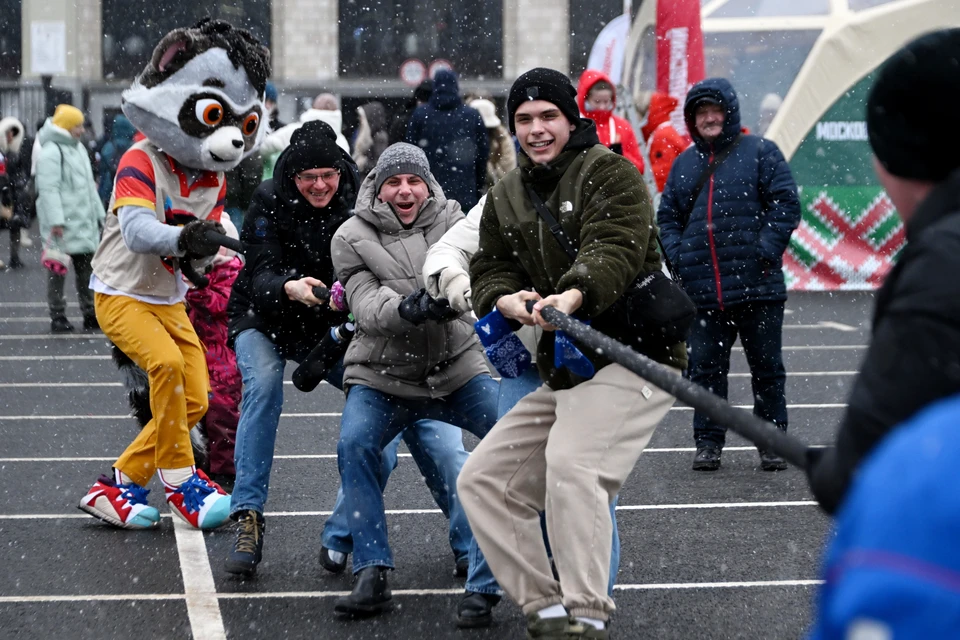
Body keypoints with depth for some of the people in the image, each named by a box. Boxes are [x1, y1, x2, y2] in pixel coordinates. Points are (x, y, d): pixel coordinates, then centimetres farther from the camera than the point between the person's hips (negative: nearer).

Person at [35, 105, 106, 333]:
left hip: (84, 222, 8)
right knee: (58, 270, -1)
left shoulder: (78, 149, 18)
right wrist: (56, 221, -23)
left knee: (86, 268, 11)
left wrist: (99, 214, 21)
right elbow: (49, 189, -18)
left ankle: (90, 314, 17)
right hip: (62, 224, -8)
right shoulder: (51, 152, -11)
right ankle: (57, 316, 4)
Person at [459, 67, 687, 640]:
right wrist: (505, 299, -15)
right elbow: (489, 268, 10)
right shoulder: (506, 199, 17)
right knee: (483, 480, 4)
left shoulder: (609, 172, -6)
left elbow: (615, 249, -22)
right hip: (564, 371, 9)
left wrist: (575, 295, -41)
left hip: (632, 358, -8)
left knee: (571, 462, -31)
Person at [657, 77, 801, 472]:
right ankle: (708, 442, 14)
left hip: (758, 287, -3)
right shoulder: (684, 164, 13)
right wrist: (678, 258, 1)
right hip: (702, 291, 3)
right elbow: (667, 216, 18)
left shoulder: (760, 153, 1)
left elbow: (786, 203, -5)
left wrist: (766, 251, -14)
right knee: (705, 367, 5)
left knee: (767, 367, 5)